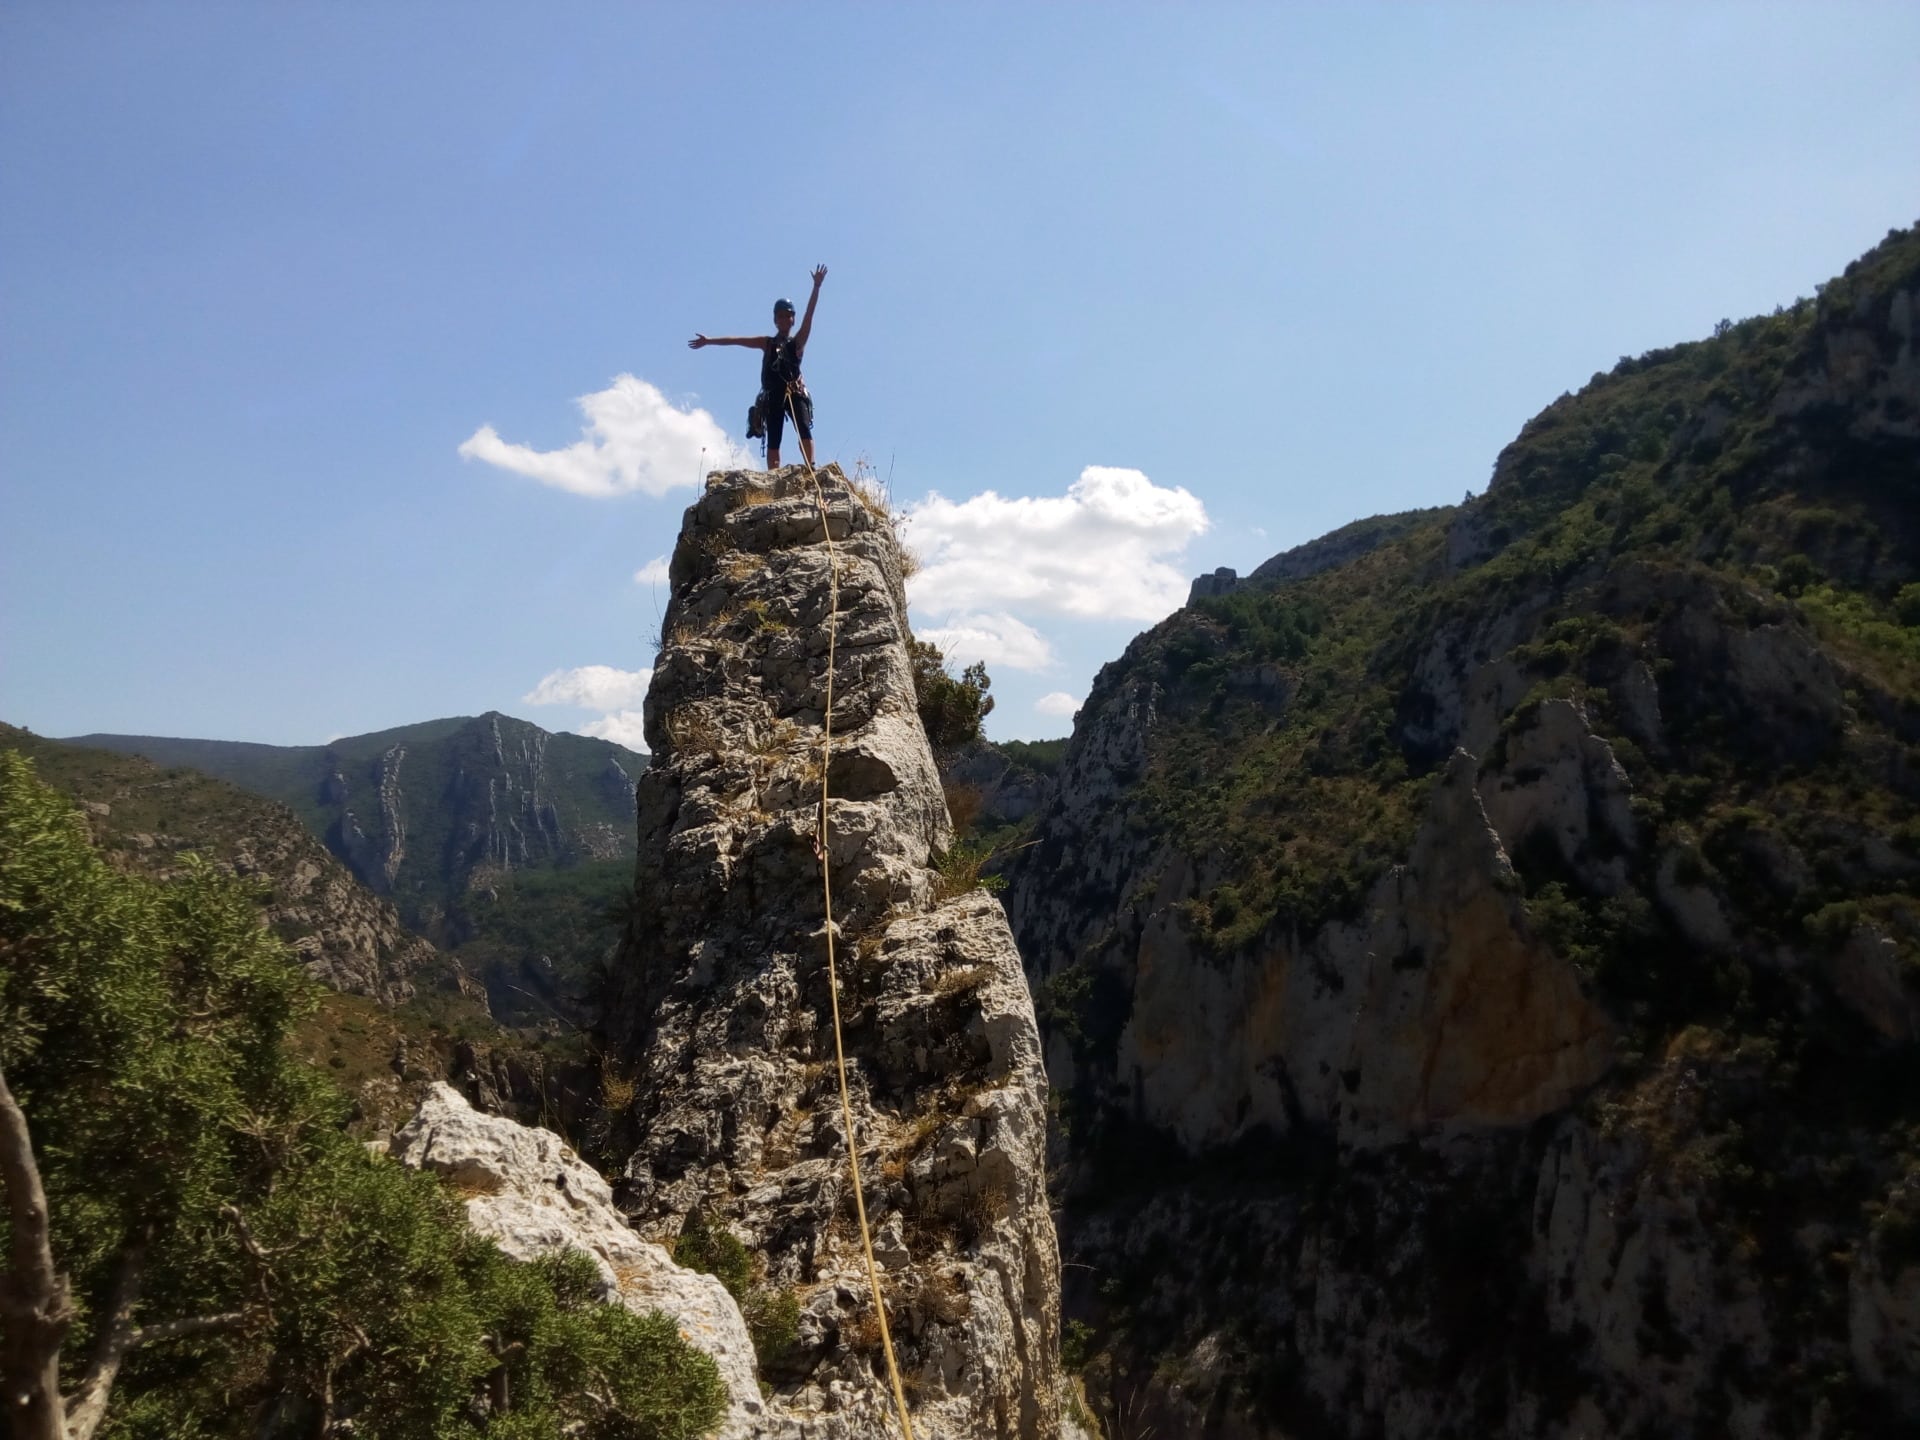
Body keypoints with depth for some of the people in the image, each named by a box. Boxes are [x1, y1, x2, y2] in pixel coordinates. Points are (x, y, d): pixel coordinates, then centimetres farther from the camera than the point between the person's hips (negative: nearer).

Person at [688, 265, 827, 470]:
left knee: (804, 429, -21)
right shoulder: (767, 343, 16)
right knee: (773, 439, -3)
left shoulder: (798, 341, 8)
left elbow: (809, 315, -3)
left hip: (795, 392, -2)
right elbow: (737, 340, 13)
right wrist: (709, 340, 10)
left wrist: (816, 287, -13)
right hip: (773, 395, 2)